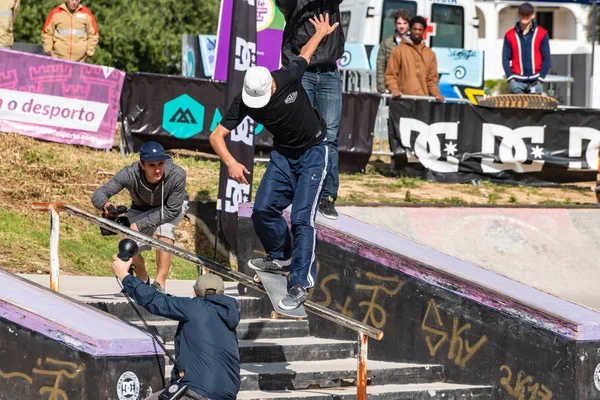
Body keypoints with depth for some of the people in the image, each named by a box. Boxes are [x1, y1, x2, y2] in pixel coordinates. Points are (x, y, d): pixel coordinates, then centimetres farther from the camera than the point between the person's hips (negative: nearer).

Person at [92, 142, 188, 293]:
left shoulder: (177, 175, -38)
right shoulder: (130, 174, -35)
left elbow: (171, 211, -31)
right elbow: (98, 194, -35)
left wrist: (139, 225, -37)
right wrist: (105, 204, -60)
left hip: (172, 207, -2)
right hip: (141, 209, 2)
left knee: (164, 229, -33)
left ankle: (160, 284, -25)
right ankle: (143, 280, 20)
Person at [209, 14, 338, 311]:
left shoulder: (289, 78, -26)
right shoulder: (244, 102, -20)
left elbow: (305, 54, -4)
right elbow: (217, 136, -19)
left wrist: (321, 33, 17)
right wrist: (230, 162, -39)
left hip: (314, 152, -4)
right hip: (283, 153, 4)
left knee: (302, 217, -14)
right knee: (263, 210, -1)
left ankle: (300, 284, -16)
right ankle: (281, 259, 25)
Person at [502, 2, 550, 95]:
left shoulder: (542, 34, 2)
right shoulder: (510, 35, 5)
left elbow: (546, 59, 2)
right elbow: (506, 59, 5)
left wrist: (540, 79, -6)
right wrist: (510, 77, -6)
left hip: (535, 81, 0)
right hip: (517, 80, 0)